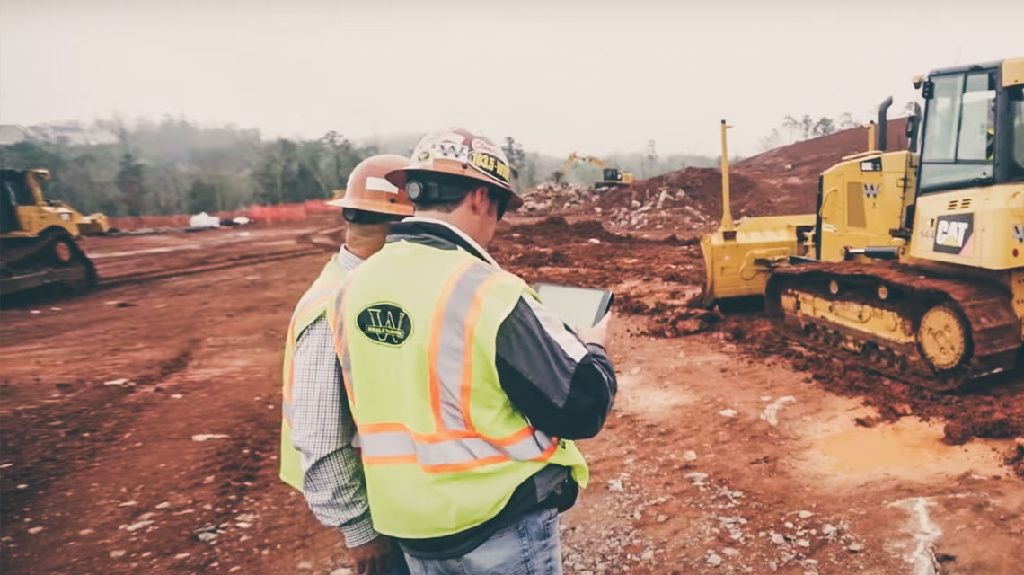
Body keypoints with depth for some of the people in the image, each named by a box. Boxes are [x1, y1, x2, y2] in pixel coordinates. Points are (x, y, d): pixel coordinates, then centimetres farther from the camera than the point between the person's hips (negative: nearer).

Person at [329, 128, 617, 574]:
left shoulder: (354, 289, -4)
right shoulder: (487, 292, -25)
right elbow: (580, 406, -18)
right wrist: (592, 349, 1)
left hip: (406, 521, 6)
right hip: (500, 523, -5)